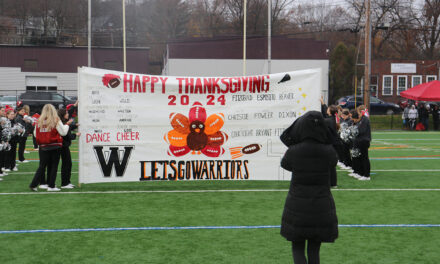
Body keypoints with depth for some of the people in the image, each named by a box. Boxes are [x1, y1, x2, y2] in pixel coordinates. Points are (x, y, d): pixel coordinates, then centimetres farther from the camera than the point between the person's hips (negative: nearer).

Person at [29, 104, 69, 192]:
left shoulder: (39, 121, 0)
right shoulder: (56, 121, -10)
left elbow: (35, 134, 7)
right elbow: (63, 132, -6)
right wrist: (66, 125, 10)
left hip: (43, 147, 3)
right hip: (55, 146, -3)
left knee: (42, 166, 11)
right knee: (53, 166, 7)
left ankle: (33, 184, 6)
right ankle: (51, 186, 7)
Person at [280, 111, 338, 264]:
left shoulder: (293, 152, -14)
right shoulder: (329, 151, -12)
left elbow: (285, 164, 8)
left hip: (297, 207, -1)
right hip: (321, 208, 1)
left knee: (297, 248, 15)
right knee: (314, 251, 17)